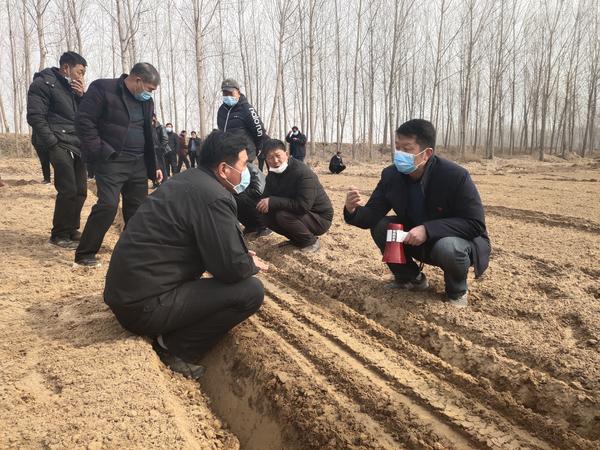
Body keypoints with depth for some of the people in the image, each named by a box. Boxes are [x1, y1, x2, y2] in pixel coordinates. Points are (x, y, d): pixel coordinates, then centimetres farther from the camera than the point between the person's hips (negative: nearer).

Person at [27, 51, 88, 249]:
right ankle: (59, 234, -1)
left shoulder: (74, 87, 19)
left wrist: (82, 95, 1)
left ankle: (71, 230, 20)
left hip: (77, 144, 8)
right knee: (68, 190, -14)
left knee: (80, 191, 6)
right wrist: (53, 144, -16)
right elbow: (35, 116, -11)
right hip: (58, 143, -8)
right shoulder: (43, 83, -3)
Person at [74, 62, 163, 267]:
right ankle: (84, 253, -1)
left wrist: (154, 165, 16)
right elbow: (84, 121, -11)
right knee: (108, 205, -15)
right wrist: (100, 153, -15)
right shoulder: (102, 89, -7)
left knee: (138, 208, 8)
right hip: (111, 161, -7)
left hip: (138, 164, 7)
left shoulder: (146, 101, 14)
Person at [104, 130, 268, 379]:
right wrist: (252, 264, 3)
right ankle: (177, 350, -1)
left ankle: (169, 336, 14)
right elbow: (232, 268, -18)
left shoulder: (190, 180, 12)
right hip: (145, 304, -10)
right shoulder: (214, 197, -18)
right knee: (251, 290, -11)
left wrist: (241, 256, 14)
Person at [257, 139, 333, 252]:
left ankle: (311, 242, -7)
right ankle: (298, 239, 10)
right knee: (268, 217, -6)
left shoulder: (303, 172, -26)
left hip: (320, 218, -8)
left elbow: (303, 206, -35)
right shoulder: (272, 175, 1)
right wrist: (264, 204, -24)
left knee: (282, 215, -29)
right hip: (298, 213, 8)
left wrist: (273, 201, -33)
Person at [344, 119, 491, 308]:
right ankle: (411, 278, 7)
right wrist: (353, 211, -34)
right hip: (416, 240, 5)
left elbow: (475, 224, -26)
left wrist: (427, 229, -36)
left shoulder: (456, 176, -26)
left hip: (454, 240, -5)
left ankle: (457, 290, -3)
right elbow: (372, 216, -9)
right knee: (379, 227, -15)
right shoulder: (391, 175, -11)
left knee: (447, 248, -38)